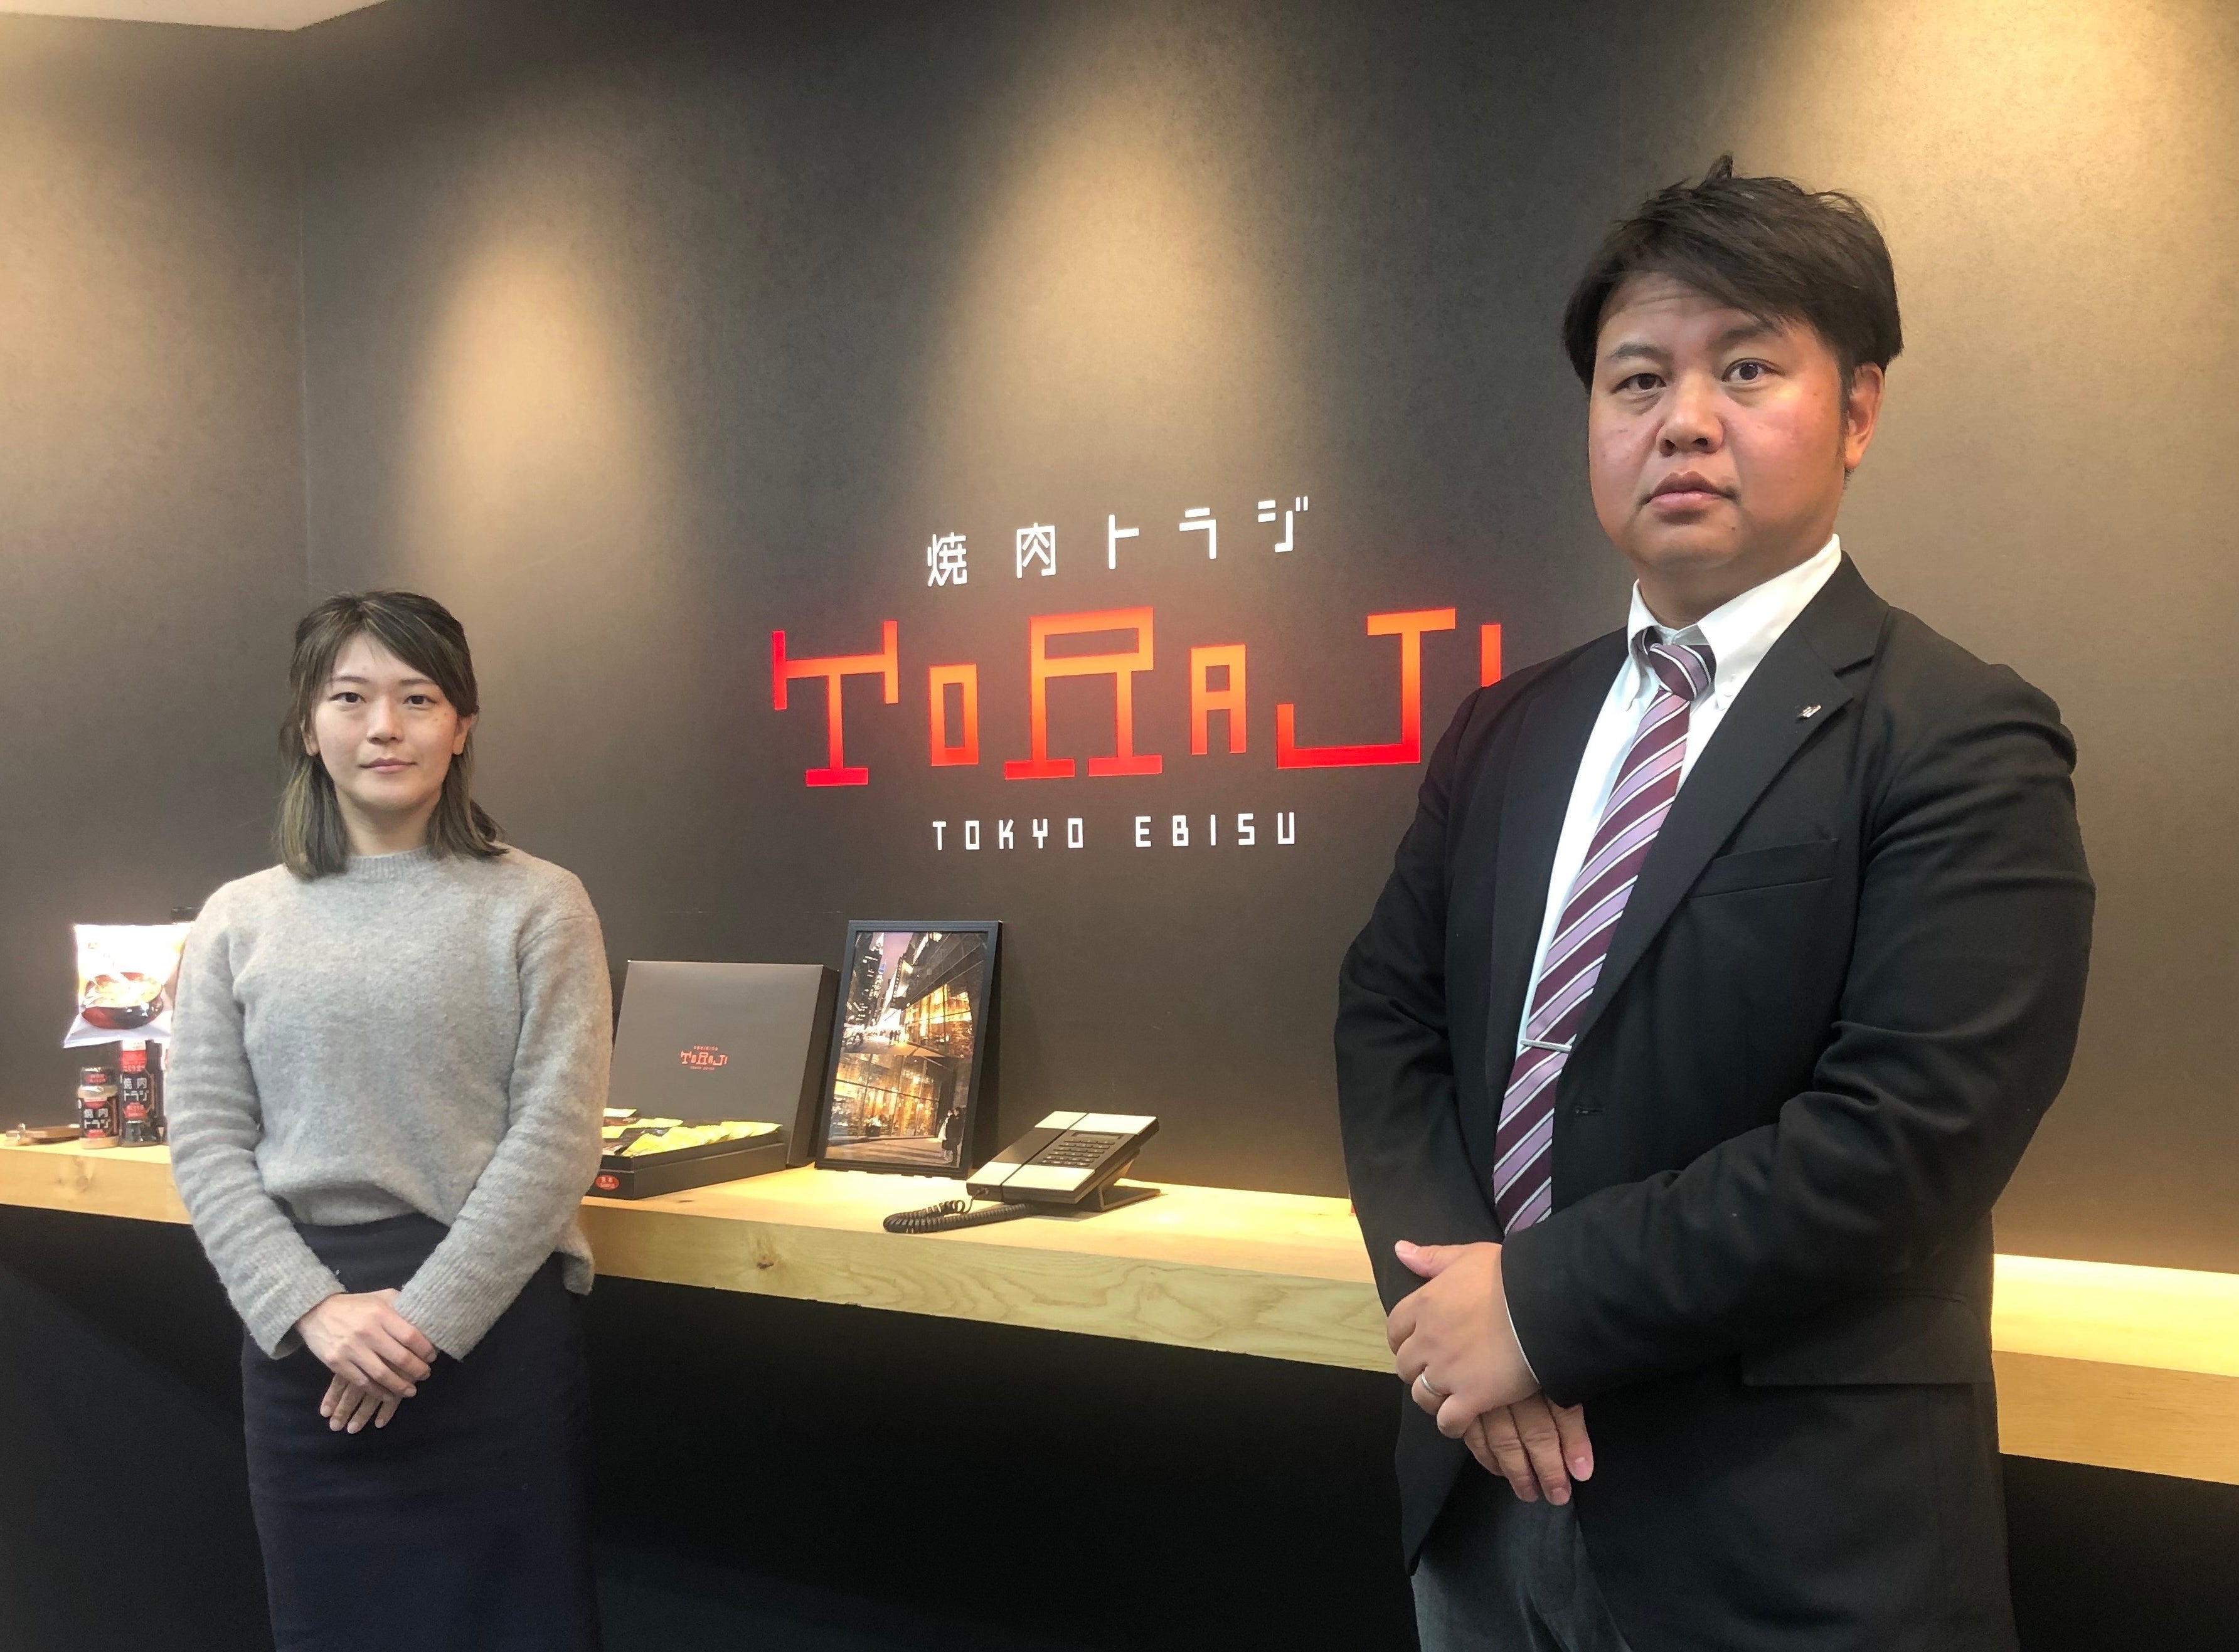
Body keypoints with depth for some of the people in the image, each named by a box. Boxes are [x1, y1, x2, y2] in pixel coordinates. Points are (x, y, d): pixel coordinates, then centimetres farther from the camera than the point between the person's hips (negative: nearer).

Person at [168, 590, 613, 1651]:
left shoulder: (537, 906, -2)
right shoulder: (240, 921, 6)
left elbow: (557, 1139, -7)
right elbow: (206, 1144, 2)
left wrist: (428, 1316, -13)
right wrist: (315, 1309, -11)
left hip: (495, 1319, -2)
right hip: (298, 1330, 3)